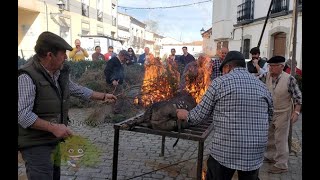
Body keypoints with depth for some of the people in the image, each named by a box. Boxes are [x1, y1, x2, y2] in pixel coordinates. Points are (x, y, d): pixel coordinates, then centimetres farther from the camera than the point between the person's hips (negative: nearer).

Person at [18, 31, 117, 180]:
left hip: (54, 140, 8)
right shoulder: (27, 77, -22)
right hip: (35, 144, -8)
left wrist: (103, 96, 24)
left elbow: (77, 90, 20)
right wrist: (53, 127, -26)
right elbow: (22, 115, -25)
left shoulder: (61, 72, 4)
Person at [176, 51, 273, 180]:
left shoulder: (219, 82, -7)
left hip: (224, 151, -4)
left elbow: (200, 114, -4)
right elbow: (269, 118, 16)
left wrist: (186, 115, 16)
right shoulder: (263, 87, 6)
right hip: (255, 154, 4)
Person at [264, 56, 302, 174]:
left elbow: (298, 97, -11)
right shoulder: (267, 76, -4)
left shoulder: (289, 79, -17)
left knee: (280, 139, 1)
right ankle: (270, 157, 38)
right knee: (269, 137, 19)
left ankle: (281, 165, 13)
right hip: (268, 112, 6)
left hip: (282, 113, -5)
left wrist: (296, 112, -16)